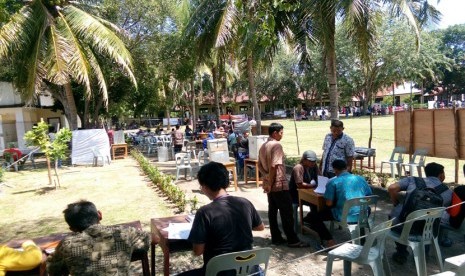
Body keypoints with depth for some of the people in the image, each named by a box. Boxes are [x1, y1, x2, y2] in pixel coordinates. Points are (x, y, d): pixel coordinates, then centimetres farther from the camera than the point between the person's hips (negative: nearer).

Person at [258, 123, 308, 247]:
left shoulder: (263, 146, 12)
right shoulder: (276, 145, -17)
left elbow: (259, 165, 14)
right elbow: (274, 166, -24)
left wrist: (266, 176, 0)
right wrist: (270, 183, -15)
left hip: (269, 184, 9)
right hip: (279, 184, -9)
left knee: (272, 211, 12)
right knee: (287, 213, -2)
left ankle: (276, 238, 19)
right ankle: (293, 240, 5)